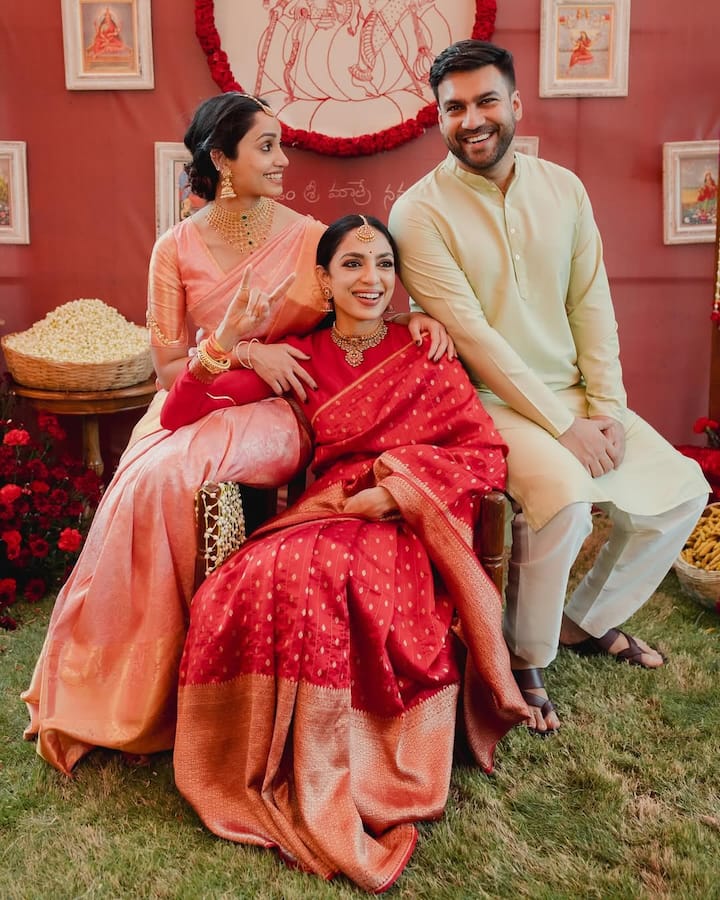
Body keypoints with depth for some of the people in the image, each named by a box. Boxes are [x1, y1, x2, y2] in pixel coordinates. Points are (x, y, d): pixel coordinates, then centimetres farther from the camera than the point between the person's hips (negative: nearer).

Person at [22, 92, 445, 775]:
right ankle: (106, 694, -5)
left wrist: (414, 317, -10)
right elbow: (168, 366, 1)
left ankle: (151, 684, -9)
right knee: (148, 481, -29)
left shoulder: (309, 237, 1)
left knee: (166, 477, -30)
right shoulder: (178, 248, 3)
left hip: (274, 413, -2)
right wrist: (244, 352, -14)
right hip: (197, 402, 2)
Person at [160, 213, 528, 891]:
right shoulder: (300, 358, 12)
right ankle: (314, 793, -18)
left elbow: (486, 456, 0)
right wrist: (226, 340, -11)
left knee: (328, 576, -35)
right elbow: (179, 416, 5)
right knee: (265, 576, -32)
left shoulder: (425, 355, 9)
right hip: (320, 519, 2)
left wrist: (395, 487, -14)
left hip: (405, 531, -2)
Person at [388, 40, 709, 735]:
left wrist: (607, 407, -7)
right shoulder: (420, 211, -11)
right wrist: (562, 426, -20)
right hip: (487, 401, -6)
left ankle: (586, 619, 19)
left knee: (681, 490, -2)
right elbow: (471, 334, -18)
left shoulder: (563, 188, 6)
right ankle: (525, 657, -4)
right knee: (564, 495, -31)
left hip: (574, 392, 6)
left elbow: (592, 305, 5)